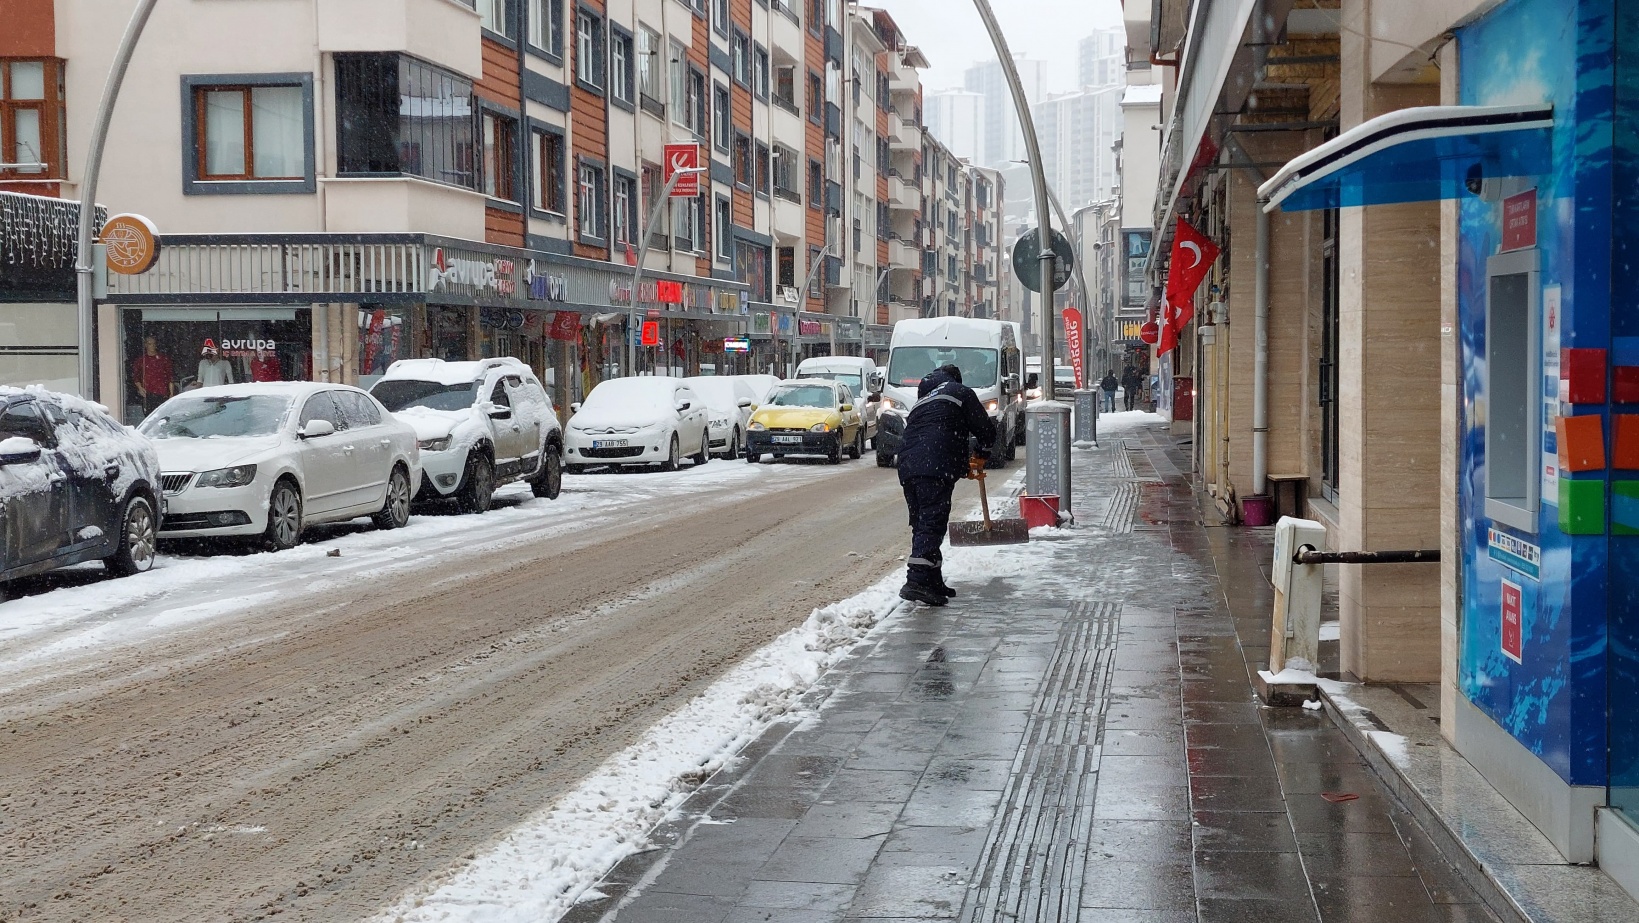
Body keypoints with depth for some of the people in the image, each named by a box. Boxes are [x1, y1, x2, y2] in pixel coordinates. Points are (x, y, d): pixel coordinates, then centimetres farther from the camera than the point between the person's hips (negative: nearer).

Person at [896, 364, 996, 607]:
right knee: (932, 524, -13)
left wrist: (963, 464, 41)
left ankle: (934, 582, 15)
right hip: (935, 468, -7)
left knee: (922, 524, 13)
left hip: (907, 466, 7)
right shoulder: (961, 392, 14)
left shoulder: (922, 400, 34)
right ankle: (916, 581, -25)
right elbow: (985, 429, 10)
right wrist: (983, 454, 29)